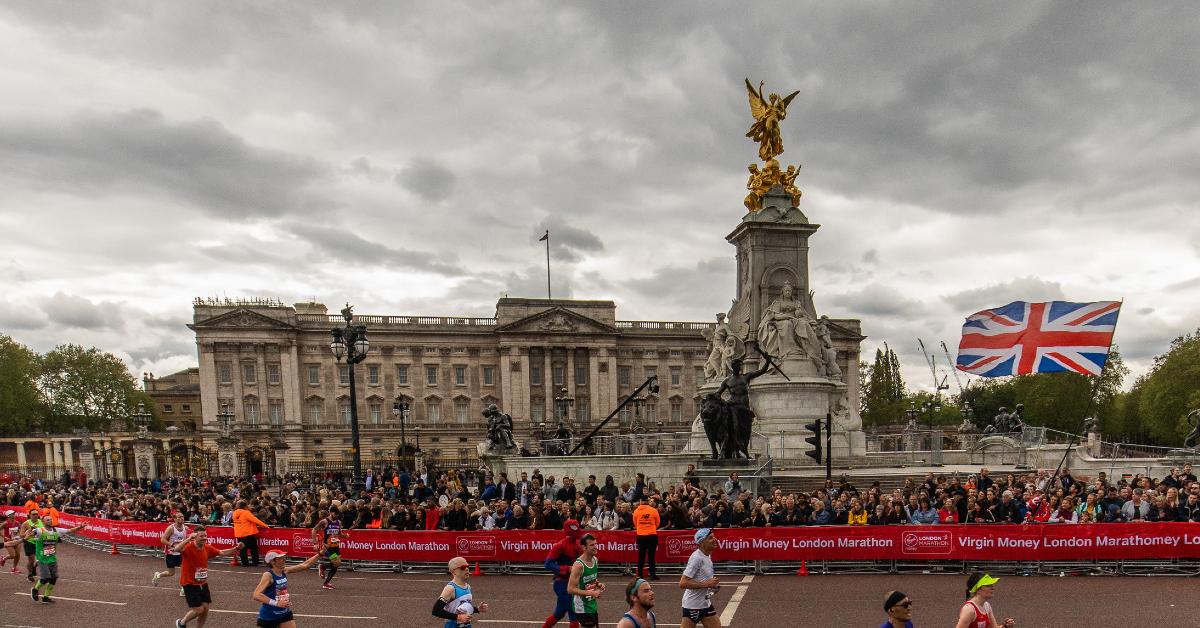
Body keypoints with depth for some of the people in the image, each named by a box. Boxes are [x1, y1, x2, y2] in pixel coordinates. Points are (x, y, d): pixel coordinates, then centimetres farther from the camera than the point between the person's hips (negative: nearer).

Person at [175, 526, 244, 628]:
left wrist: (236, 548, -6)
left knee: (205, 608, 6)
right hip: (190, 584, -6)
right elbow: (177, 549, -41)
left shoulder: (207, 548, -1)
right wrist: (189, 538, -44)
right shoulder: (189, 547, -20)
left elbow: (222, 553, 7)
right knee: (198, 609, -3)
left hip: (203, 583, 6)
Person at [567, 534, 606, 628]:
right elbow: (570, 589, -24)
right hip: (582, 607, -8)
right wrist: (591, 593, -26)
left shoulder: (595, 560, 2)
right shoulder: (578, 565, -23)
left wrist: (598, 584, -1)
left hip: (592, 604, 8)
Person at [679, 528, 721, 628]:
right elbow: (683, 583, -26)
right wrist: (706, 584, -24)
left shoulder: (707, 555, 6)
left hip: (706, 604, 9)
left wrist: (713, 583, 4)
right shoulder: (696, 558, -22)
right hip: (693, 605, -9)